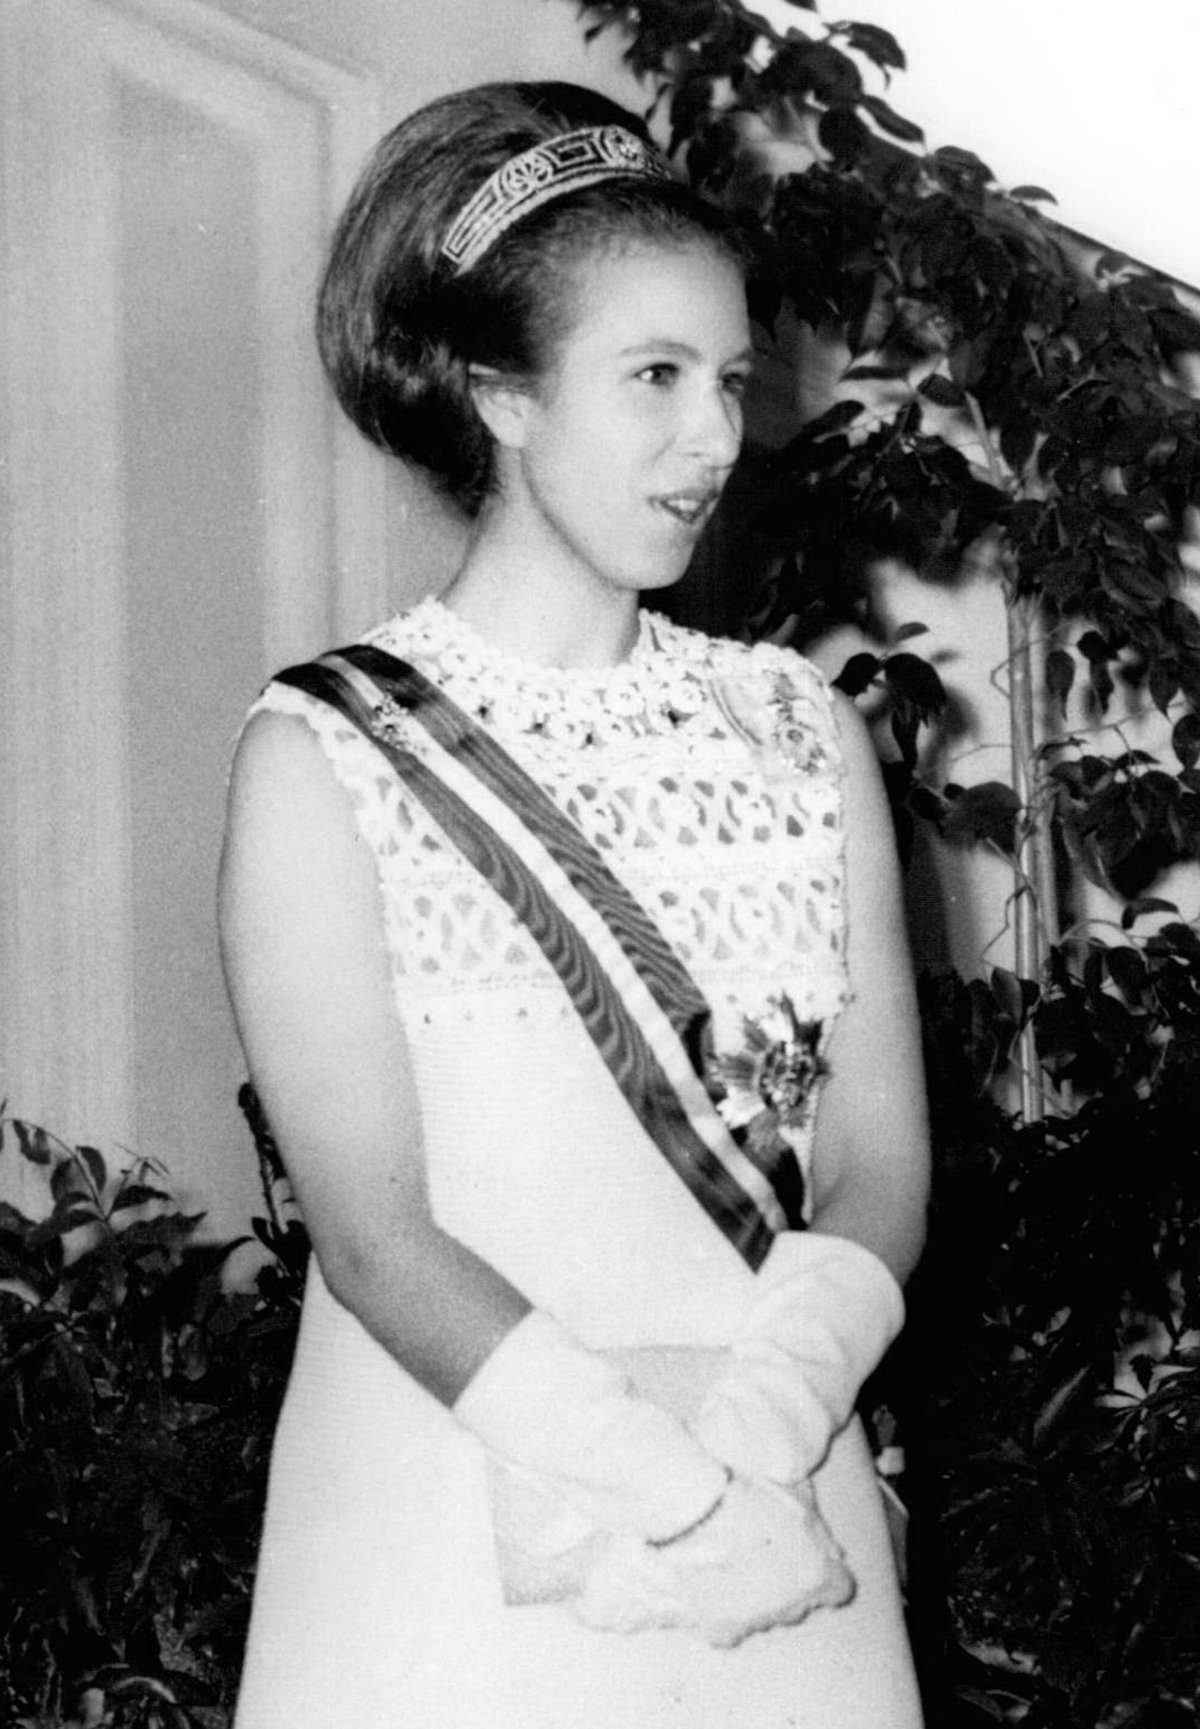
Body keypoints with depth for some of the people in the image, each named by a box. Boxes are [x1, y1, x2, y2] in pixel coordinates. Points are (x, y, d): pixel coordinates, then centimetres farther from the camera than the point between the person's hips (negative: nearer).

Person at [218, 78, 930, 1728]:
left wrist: (750, 1443, -16)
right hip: (452, 1552, -3)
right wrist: (677, 1483, -20)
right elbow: (373, 1229, -12)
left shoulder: (800, 724, 4)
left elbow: (879, 1169, 0)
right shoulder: (323, 756, -7)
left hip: (782, 1548, 3)